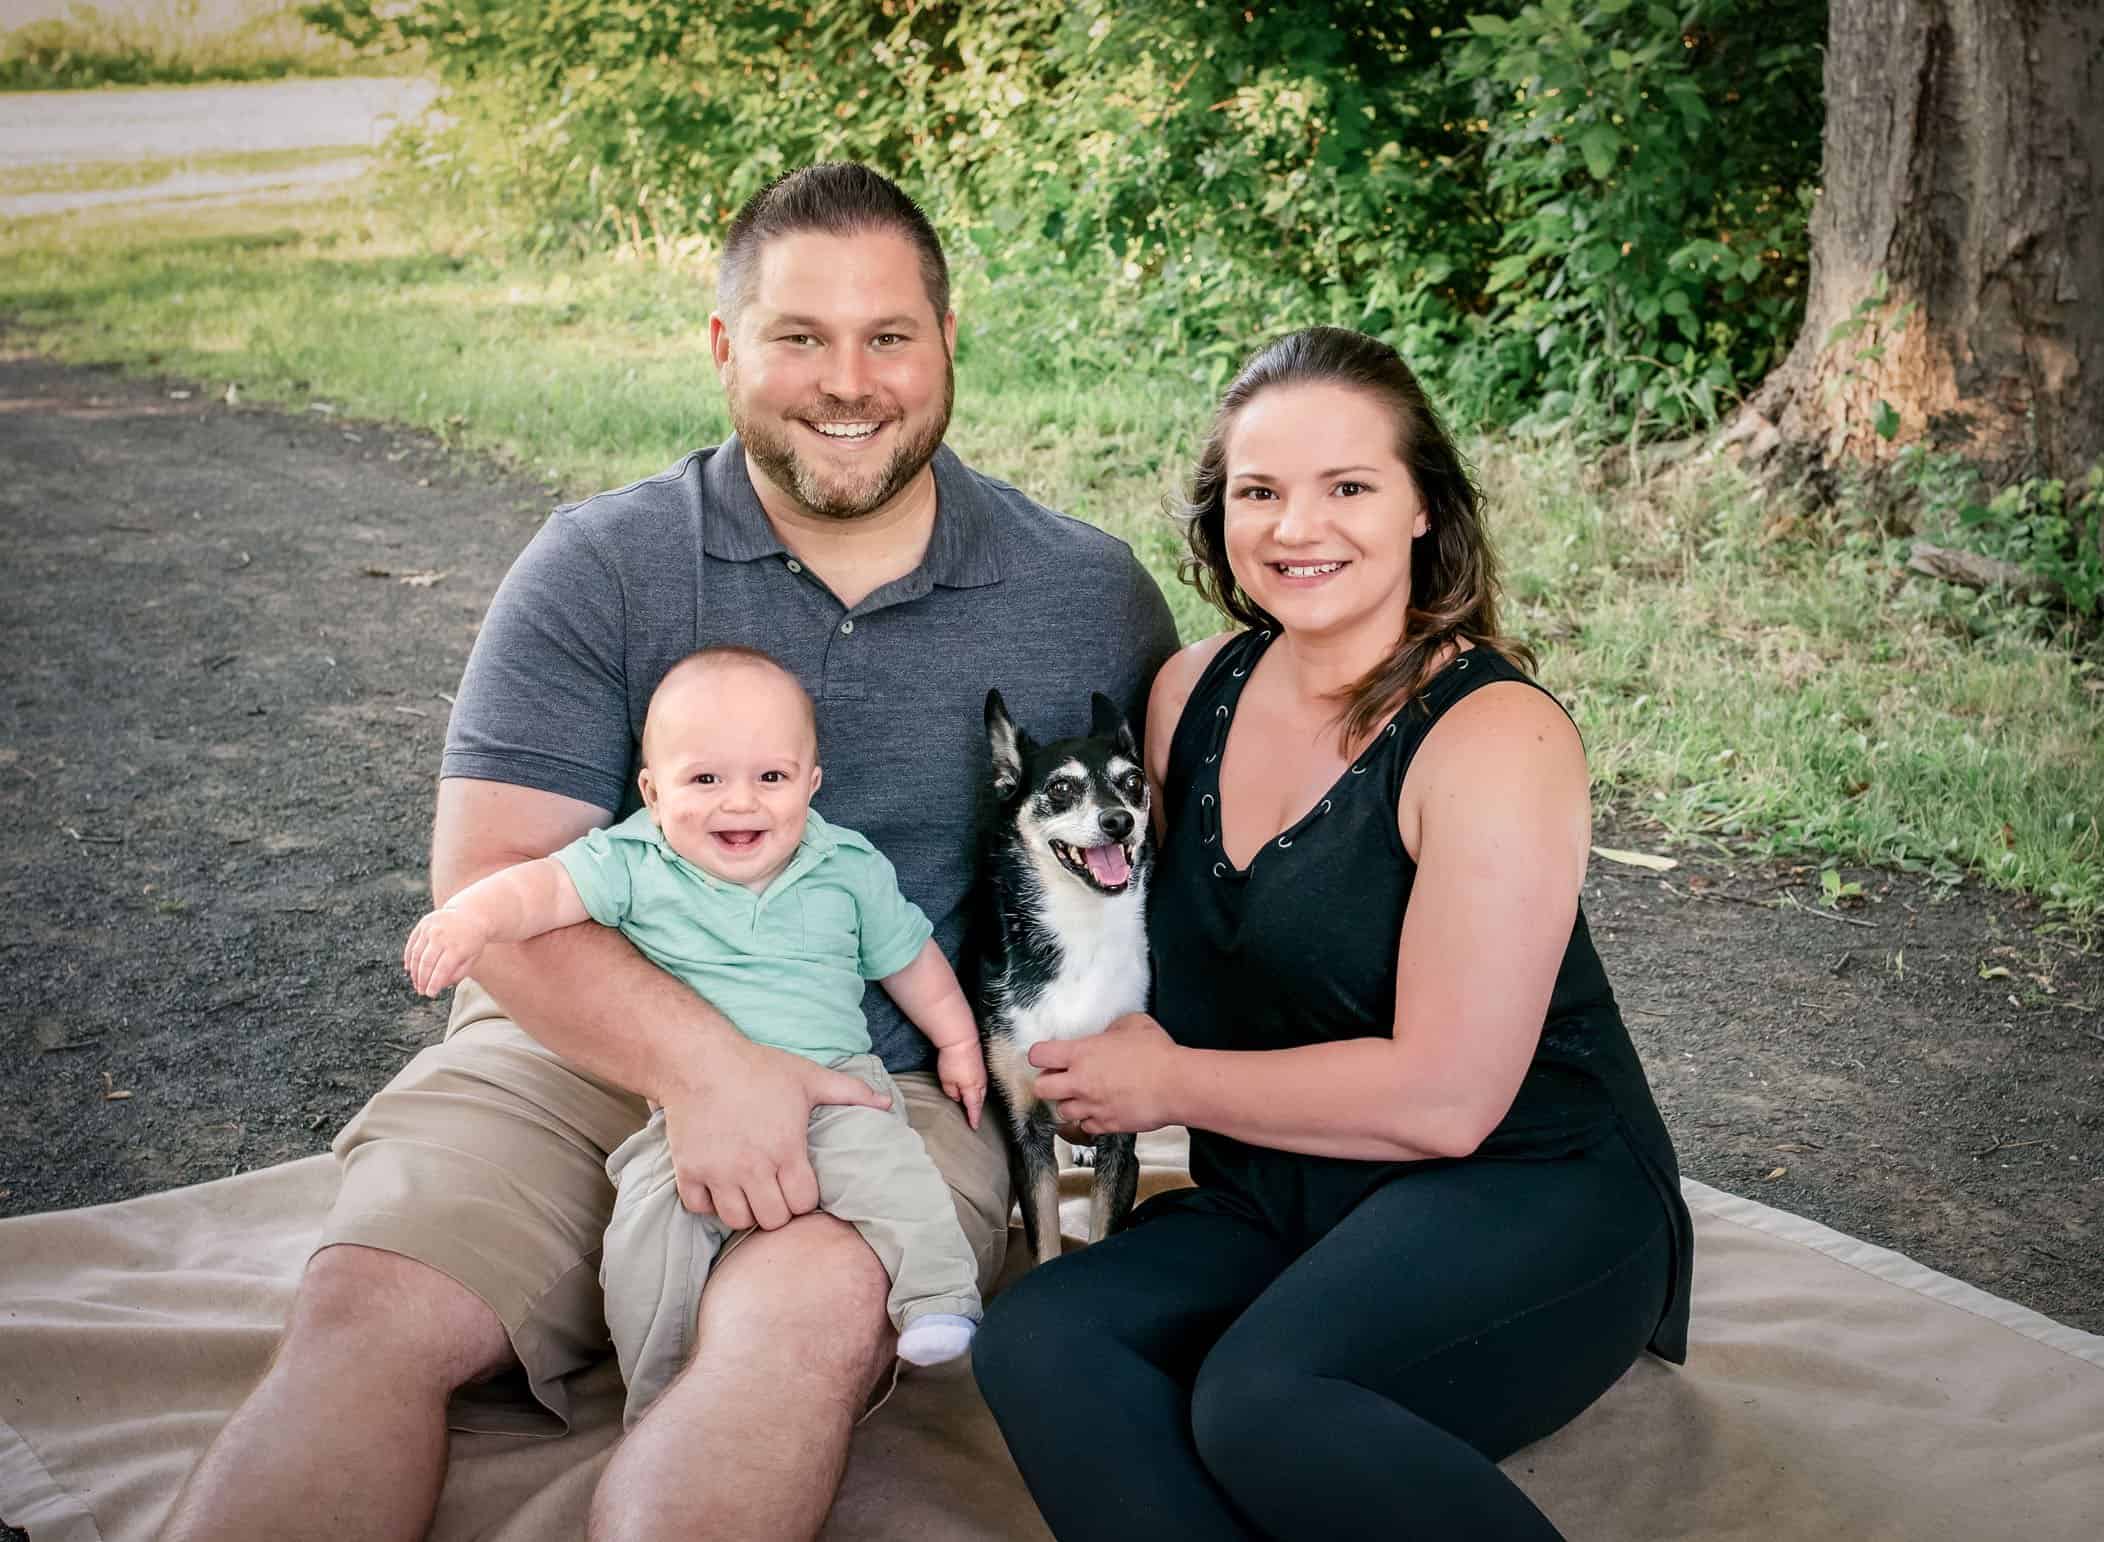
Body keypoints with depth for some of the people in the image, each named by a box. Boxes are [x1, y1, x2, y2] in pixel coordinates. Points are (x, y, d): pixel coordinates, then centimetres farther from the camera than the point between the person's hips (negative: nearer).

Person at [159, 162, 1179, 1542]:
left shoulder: (1089, 594, 4)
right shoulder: (600, 569, 1)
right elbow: (491, 879, -7)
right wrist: (699, 1060, -23)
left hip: (898, 1084, 0)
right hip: (590, 1049, 1)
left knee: (810, 1315, -33)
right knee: (369, 1309, -23)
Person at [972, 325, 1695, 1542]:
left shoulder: (1498, 737, -15)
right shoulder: (1195, 693, 5)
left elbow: (1444, 1098, -19)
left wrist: (1170, 1082, -8)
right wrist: (1088, 1060, 4)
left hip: (1527, 1208, -6)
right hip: (1281, 1214, 7)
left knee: (1264, 1401, -34)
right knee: (1035, 1340, -21)